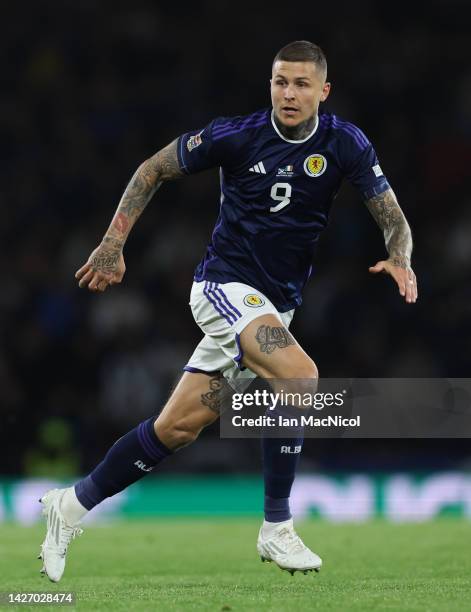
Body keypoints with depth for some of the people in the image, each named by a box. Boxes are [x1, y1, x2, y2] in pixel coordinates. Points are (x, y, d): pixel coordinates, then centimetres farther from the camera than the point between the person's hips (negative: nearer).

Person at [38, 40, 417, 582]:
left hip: (275, 305, 4)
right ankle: (276, 530, -17)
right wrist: (113, 244, -3)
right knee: (299, 374, -29)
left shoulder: (345, 144, -4)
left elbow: (392, 217, -4)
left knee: (178, 427, 2)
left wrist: (399, 259, -26)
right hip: (225, 285, -4)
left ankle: (73, 504, 20)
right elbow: (153, 170, 3)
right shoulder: (236, 135, -10)